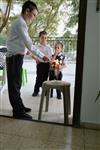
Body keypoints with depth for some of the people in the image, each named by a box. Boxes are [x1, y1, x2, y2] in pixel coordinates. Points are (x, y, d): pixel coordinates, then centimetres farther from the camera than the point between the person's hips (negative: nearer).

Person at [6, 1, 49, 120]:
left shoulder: (21, 23, 18)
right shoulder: (20, 23, -14)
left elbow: (26, 44, 18)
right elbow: (29, 44, -19)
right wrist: (42, 56, -14)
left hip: (16, 57, 10)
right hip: (14, 58, -10)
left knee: (16, 84, 15)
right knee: (14, 85, -4)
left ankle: (19, 107, 26)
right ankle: (18, 112, 4)